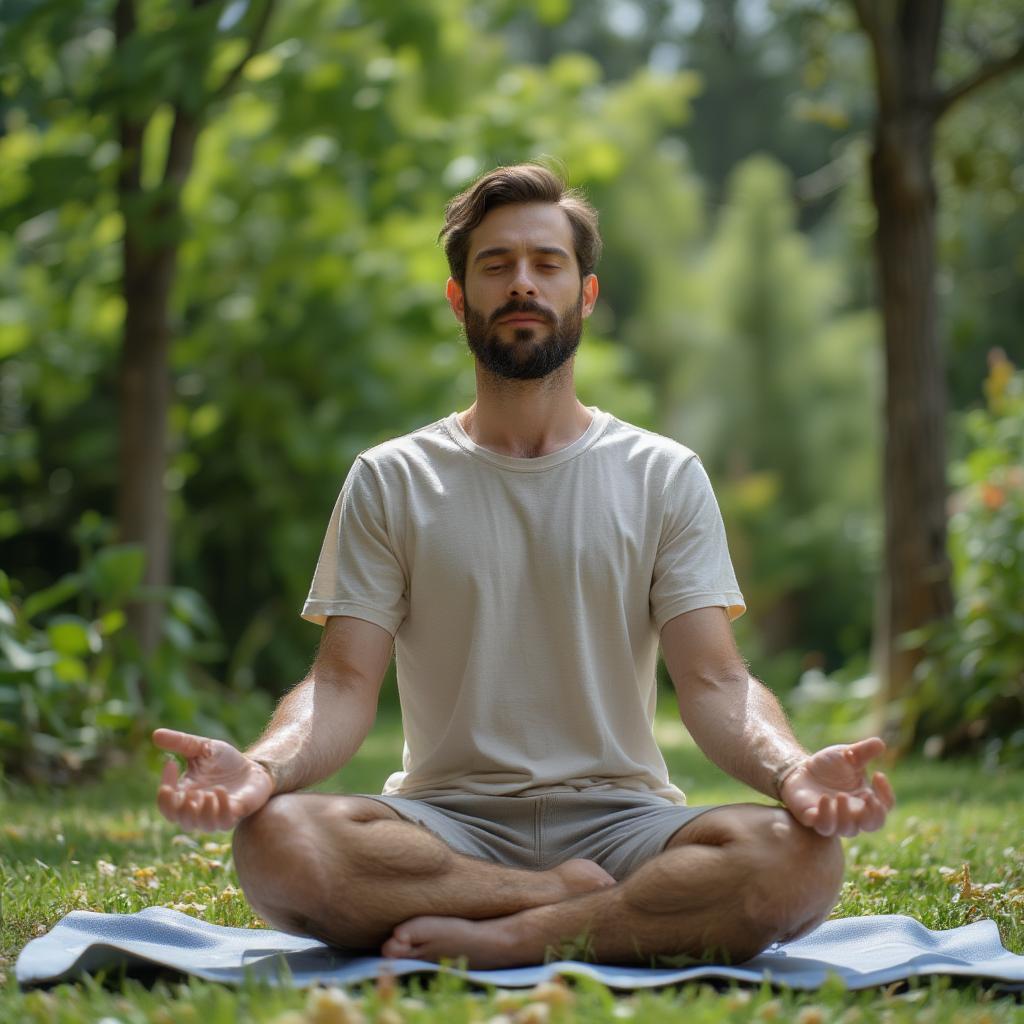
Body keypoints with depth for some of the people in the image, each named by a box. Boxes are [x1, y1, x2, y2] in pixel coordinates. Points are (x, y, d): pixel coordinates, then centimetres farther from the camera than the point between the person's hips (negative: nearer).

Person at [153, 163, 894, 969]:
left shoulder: (664, 477, 8)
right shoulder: (390, 482, 8)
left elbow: (714, 682, -1)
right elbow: (345, 682, -1)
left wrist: (793, 772, -25)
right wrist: (263, 767, -25)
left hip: (619, 816, 0)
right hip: (448, 822, 0)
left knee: (800, 859, -31)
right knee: (277, 839, -32)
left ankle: (499, 938, -21)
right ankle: (584, 905, -18)